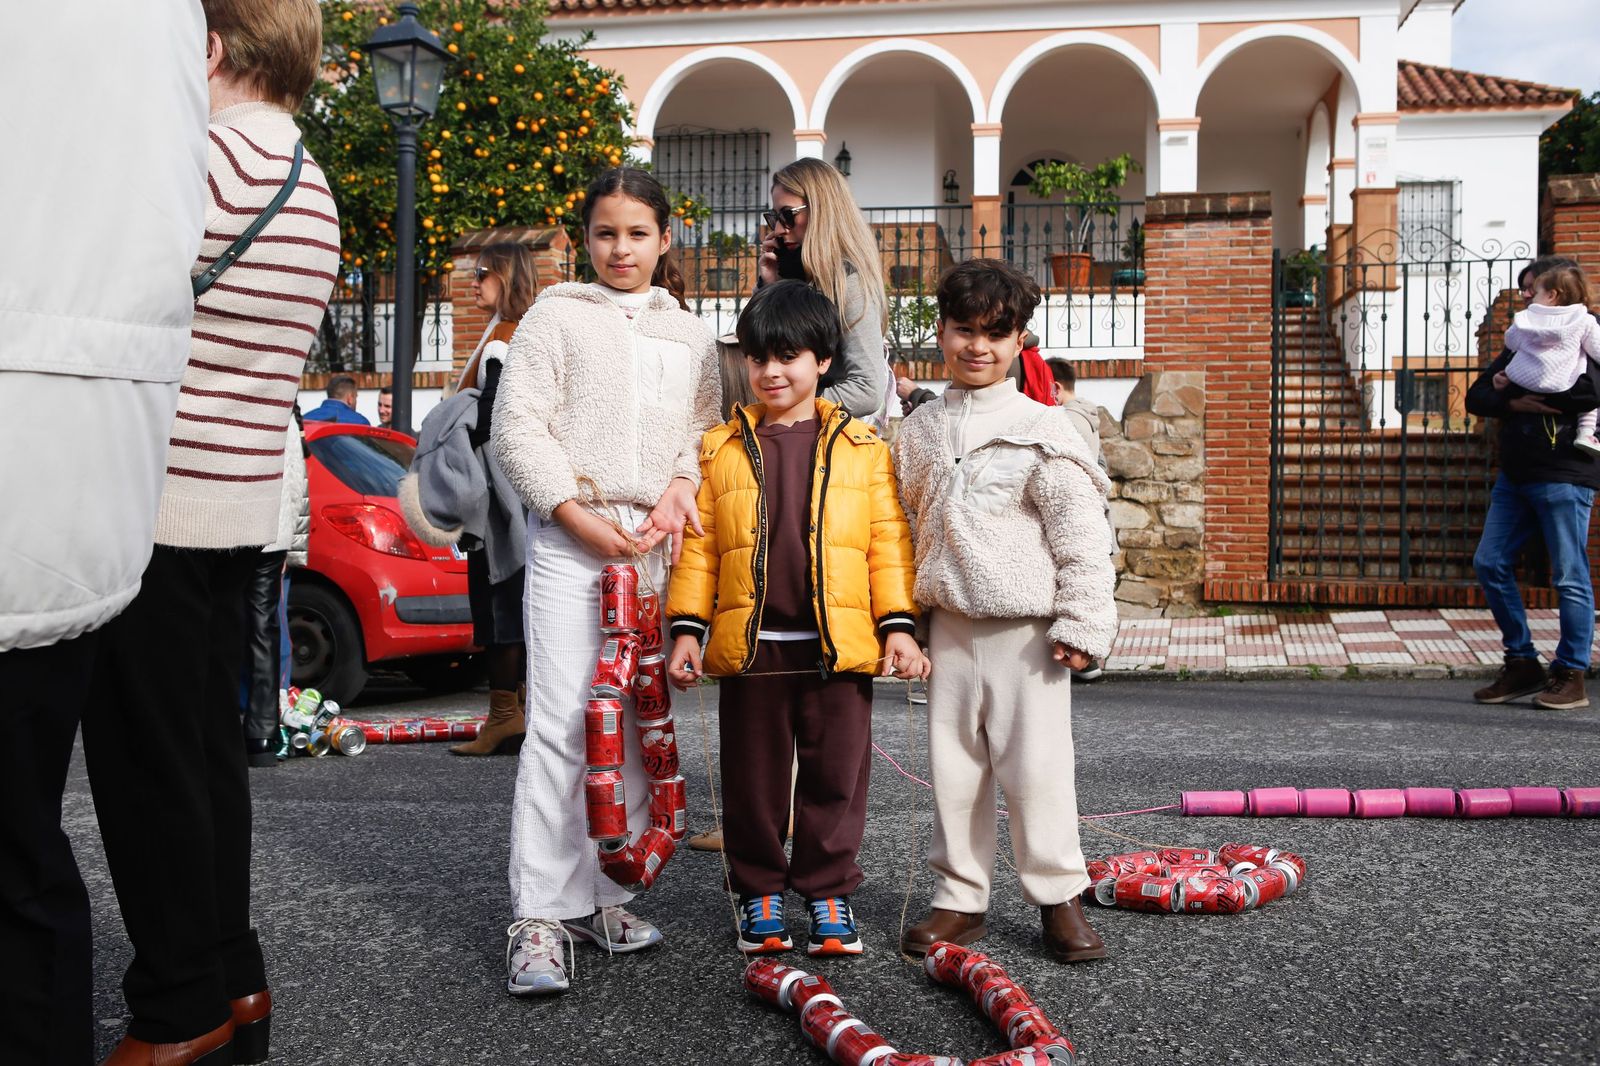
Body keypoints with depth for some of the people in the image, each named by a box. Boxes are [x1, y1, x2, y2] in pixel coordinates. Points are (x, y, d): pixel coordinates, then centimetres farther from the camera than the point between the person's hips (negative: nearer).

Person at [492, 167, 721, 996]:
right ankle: (541, 914, -4)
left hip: (656, 545, 4)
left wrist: (679, 492, -6)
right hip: (570, 538, -4)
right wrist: (576, 514, -11)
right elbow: (516, 426, -2)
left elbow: (705, 431, 14)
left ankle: (606, 894, 17)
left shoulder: (691, 334, 18)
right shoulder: (558, 315, 6)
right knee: (561, 724, -9)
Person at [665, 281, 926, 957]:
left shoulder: (862, 446, 6)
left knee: (835, 776, 7)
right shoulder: (721, 449, 7)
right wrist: (687, 628, 0)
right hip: (748, 645, 1)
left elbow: (888, 541, 6)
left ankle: (828, 893, 22)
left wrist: (898, 626, -1)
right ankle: (760, 892, 25)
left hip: (839, 645, 0)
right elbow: (698, 547, 7)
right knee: (753, 780, 9)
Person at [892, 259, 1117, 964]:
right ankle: (959, 898, 21)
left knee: (1036, 766, 0)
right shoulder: (918, 431, 9)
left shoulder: (1042, 429, -5)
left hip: (1027, 628, -4)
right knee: (952, 766, 9)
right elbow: (905, 528, 16)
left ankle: (1059, 897, 17)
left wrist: (1081, 623, -10)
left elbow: (1083, 536, -6)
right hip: (949, 625, 4)